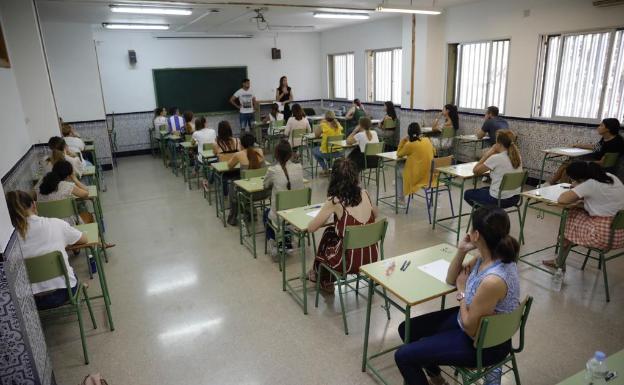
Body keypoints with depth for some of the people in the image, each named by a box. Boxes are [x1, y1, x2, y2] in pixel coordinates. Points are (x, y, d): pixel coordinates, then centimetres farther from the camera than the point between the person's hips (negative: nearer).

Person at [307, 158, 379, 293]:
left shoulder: (334, 201, -16)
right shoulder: (364, 194, -1)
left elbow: (310, 228, -8)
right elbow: (376, 215, 20)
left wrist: (329, 216, 9)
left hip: (350, 262, -5)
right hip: (371, 257, 5)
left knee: (328, 234, 26)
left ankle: (325, 281, 47)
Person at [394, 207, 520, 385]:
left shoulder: (493, 280, -37)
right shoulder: (488, 257, -10)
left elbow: (470, 327, -24)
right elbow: (451, 279, 5)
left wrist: (461, 290, -12)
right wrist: (461, 251, -11)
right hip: (472, 319, 8)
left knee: (403, 356, -9)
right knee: (407, 329, 14)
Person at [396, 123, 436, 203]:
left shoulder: (410, 144, -15)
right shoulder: (427, 140, 2)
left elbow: (399, 155, 1)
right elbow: (434, 153, 20)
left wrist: (403, 141, 3)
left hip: (418, 177, -6)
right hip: (430, 174, 6)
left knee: (398, 172, 22)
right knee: (403, 165, 27)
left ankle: (401, 199, 26)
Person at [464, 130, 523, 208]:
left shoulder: (496, 158, -21)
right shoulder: (517, 156, 0)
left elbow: (475, 170, -11)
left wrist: (487, 154, -9)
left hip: (499, 199, -8)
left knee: (467, 193, 17)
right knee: (483, 189, 35)